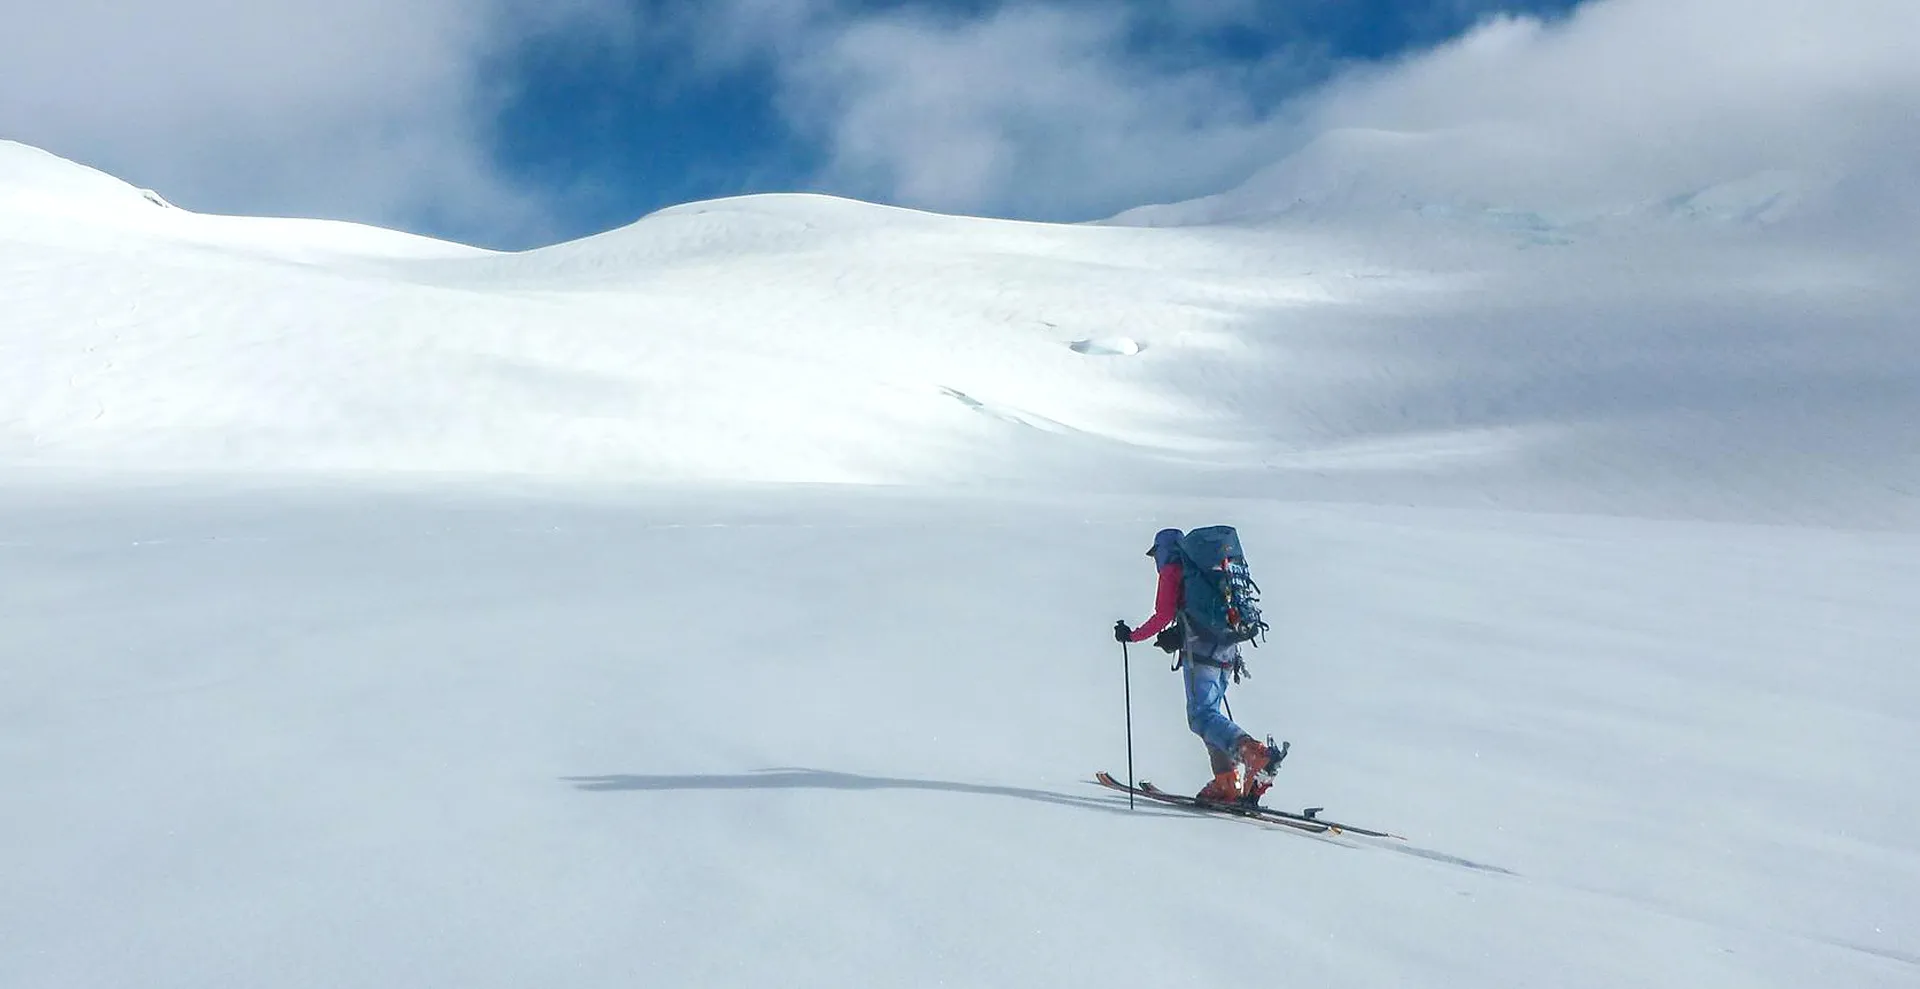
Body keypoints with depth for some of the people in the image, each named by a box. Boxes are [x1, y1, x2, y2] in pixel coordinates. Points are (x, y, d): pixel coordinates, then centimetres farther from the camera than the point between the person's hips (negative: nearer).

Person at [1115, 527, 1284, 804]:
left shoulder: (1171, 571, 3)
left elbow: (1164, 615, -6)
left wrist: (1133, 636, 6)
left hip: (1200, 651, -8)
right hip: (1227, 650, 8)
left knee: (1202, 716, -11)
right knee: (1208, 713, 14)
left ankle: (1253, 752, -33)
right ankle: (1227, 781, 4)